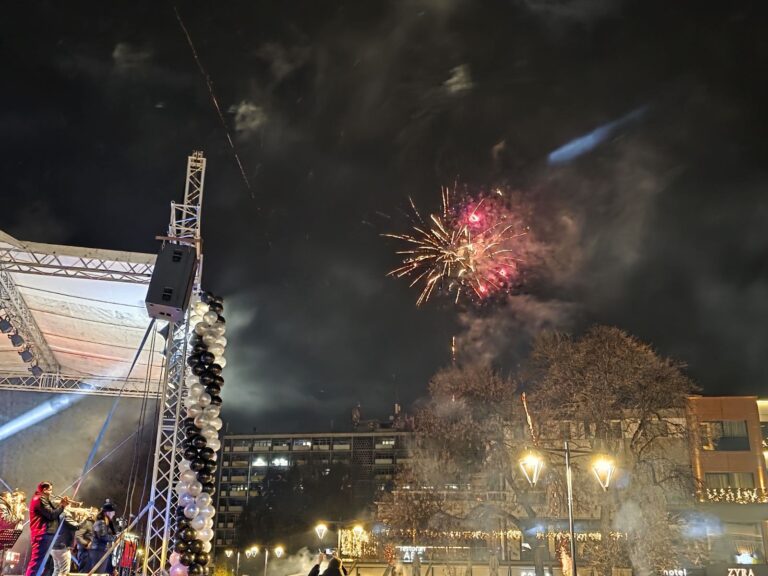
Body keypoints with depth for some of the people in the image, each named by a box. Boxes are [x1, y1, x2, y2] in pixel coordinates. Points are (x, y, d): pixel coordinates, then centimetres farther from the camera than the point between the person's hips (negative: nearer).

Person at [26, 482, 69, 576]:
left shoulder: (43, 500, 22)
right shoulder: (40, 499, -11)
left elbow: (52, 512, 18)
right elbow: (52, 515, -17)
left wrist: (60, 505, 8)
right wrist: (62, 505, -5)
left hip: (45, 534, 11)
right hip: (43, 535, -11)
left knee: (43, 562, 13)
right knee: (37, 562, -14)